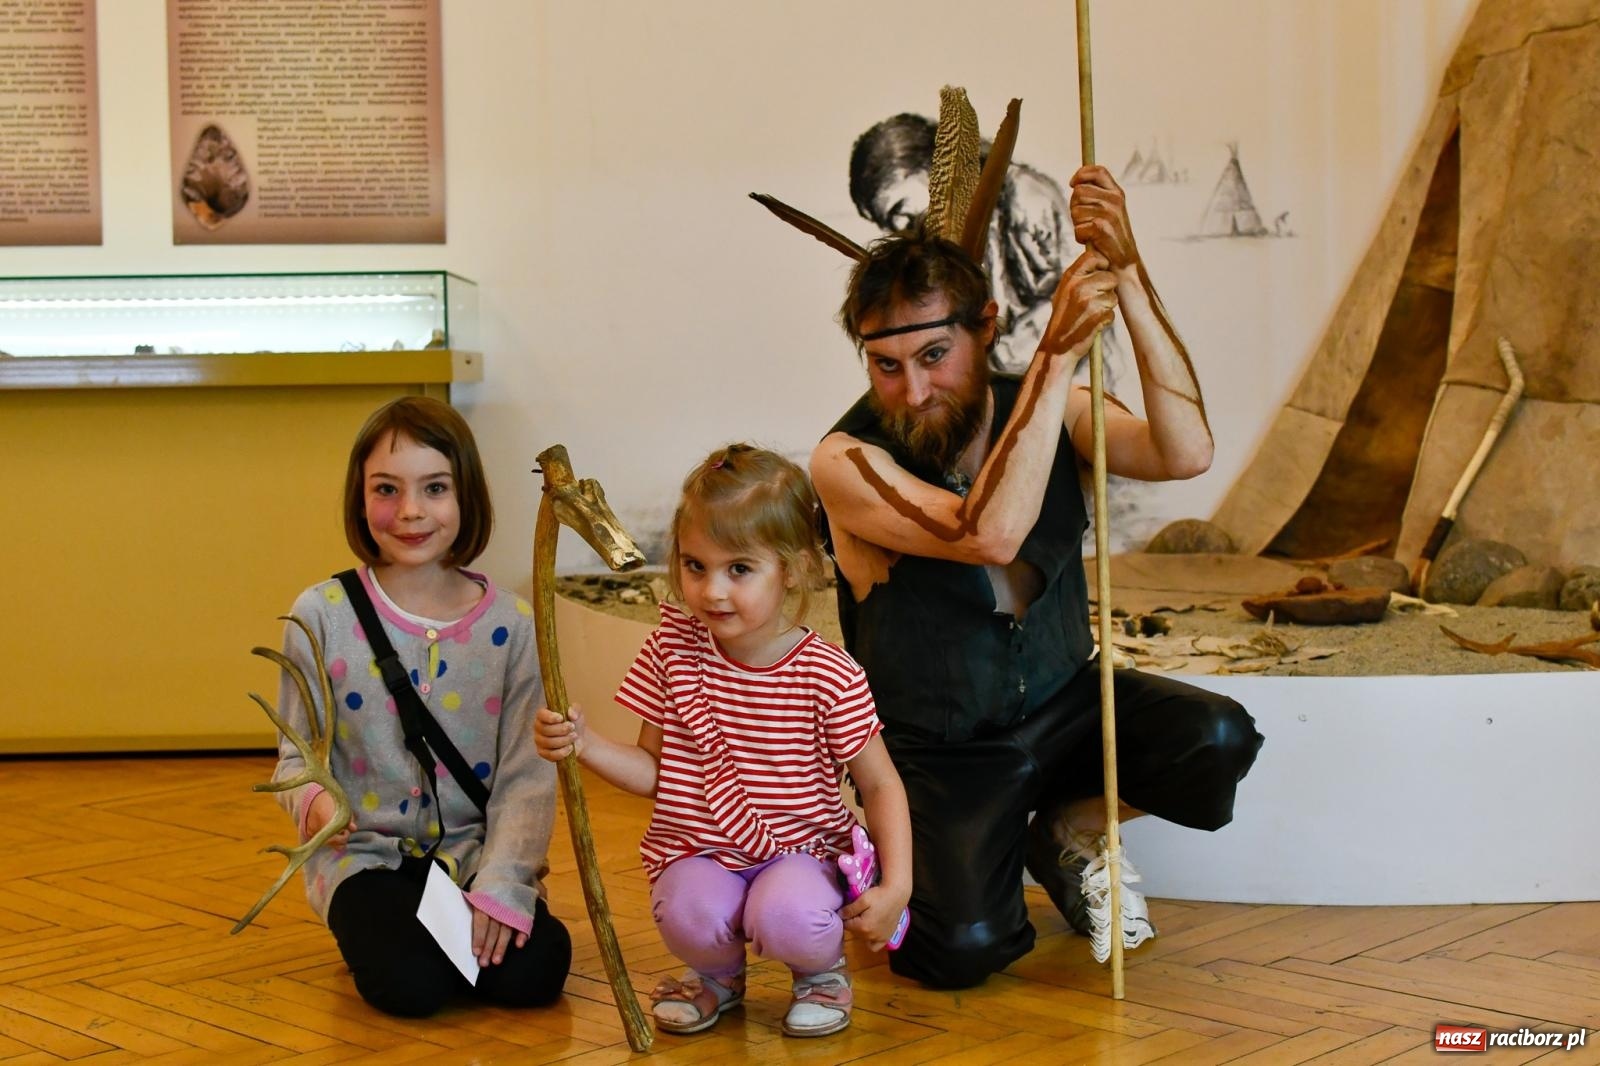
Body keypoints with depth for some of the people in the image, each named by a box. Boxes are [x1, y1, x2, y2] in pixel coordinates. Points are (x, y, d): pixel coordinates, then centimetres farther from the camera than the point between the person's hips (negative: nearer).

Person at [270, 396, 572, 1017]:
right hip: (366, 854, -1)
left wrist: (501, 885, -16)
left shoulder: (510, 626, -3)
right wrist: (314, 801, -23)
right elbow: (296, 755, 1)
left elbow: (525, 776, -4)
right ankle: (372, 928, 9)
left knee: (530, 971, -22)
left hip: (472, 852, 1)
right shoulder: (322, 617, -5)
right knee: (409, 982, -26)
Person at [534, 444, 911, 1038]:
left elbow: (880, 786, -2)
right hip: (698, 853, 2)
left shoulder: (831, 678, -12)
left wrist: (896, 886, -12)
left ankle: (822, 969, 6)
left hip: (798, 850, -2)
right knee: (691, 915, -32)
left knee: (787, 919, -35)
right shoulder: (674, 650, -4)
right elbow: (653, 770, 3)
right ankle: (719, 973, 9)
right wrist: (584, 744, -16)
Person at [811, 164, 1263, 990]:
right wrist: (1058, 354, -36)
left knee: (1217, 742, -24)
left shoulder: (1051, 411, -4)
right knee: (963, 950, -26)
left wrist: (1127, 278, -30)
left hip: (1065, 706, 4)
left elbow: (1186, 453, -23)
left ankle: (1068, 830, 8)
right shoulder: (848, 461, -18)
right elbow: (989, 534, -35)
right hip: (943, 751, -4)